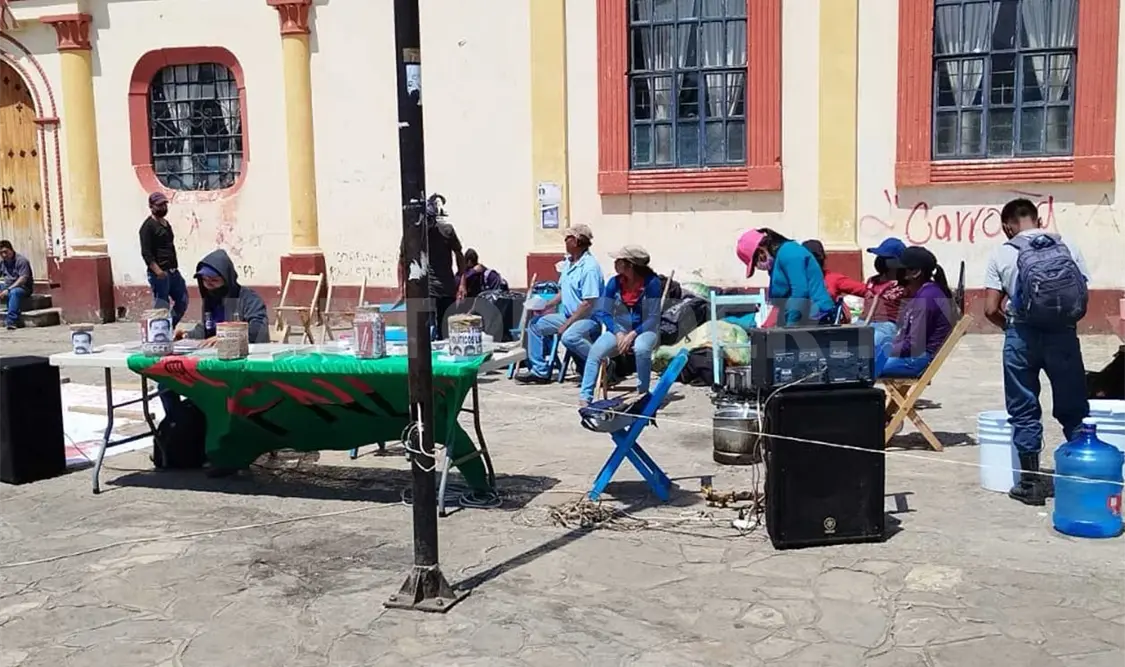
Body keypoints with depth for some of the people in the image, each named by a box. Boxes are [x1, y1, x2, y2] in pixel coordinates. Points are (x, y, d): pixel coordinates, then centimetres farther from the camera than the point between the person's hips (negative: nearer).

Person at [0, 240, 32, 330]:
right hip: (8, 286, 7)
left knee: (14, 292, -38)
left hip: (23, 287, -7)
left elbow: (23, 279, -21)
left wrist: (8, 290, -27)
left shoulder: (21, 260, -12)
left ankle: (11, 321, -45)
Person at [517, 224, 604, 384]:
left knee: (569, 337, -37)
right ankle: (540, 371, 10)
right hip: (569, 315, 10)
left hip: (589, 318, -10)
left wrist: (566, 325, -21)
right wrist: (546, 306, 9)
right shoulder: (567, 263, 9)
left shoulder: (590, 267, -20)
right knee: (535, 324, 8)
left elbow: (587, 305, -24)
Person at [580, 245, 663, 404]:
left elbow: (653, 317, -12)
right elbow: (605, 312, 0)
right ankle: (585, 397, -20)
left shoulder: (651, 282, -13)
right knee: (595, 350, -24)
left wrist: (633, 334, -23)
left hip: (645, 330, -3)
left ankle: (643, 394, -18)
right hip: (619, 330, 3)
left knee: (641, 348, -37)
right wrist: (618, 333, -16)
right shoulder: (614, 282, -3)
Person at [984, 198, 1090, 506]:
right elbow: (1083, 297, 4)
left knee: (1024, 411, 8)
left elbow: (991, 310, -4)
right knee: (1073, 408, 12)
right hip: (1063, 334, 2)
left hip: (1022, 336, -1)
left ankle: (1031, 483, 12)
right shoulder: (1067, 247, 5)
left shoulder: (1002, 254, 0)